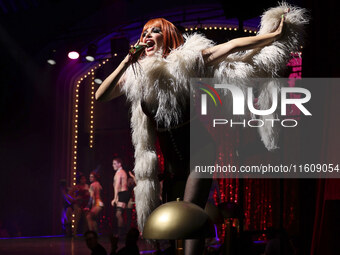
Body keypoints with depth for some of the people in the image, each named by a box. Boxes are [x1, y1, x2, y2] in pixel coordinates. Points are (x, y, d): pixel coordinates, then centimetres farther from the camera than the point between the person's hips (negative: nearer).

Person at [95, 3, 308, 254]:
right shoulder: (135, 73, 1)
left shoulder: (187, 59, -10)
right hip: (171, 156, 5)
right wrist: (126, 62, -13)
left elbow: (233, 46, -10)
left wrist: (274, 35, -11)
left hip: (198, 150, -5)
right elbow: (100, 96, -6)